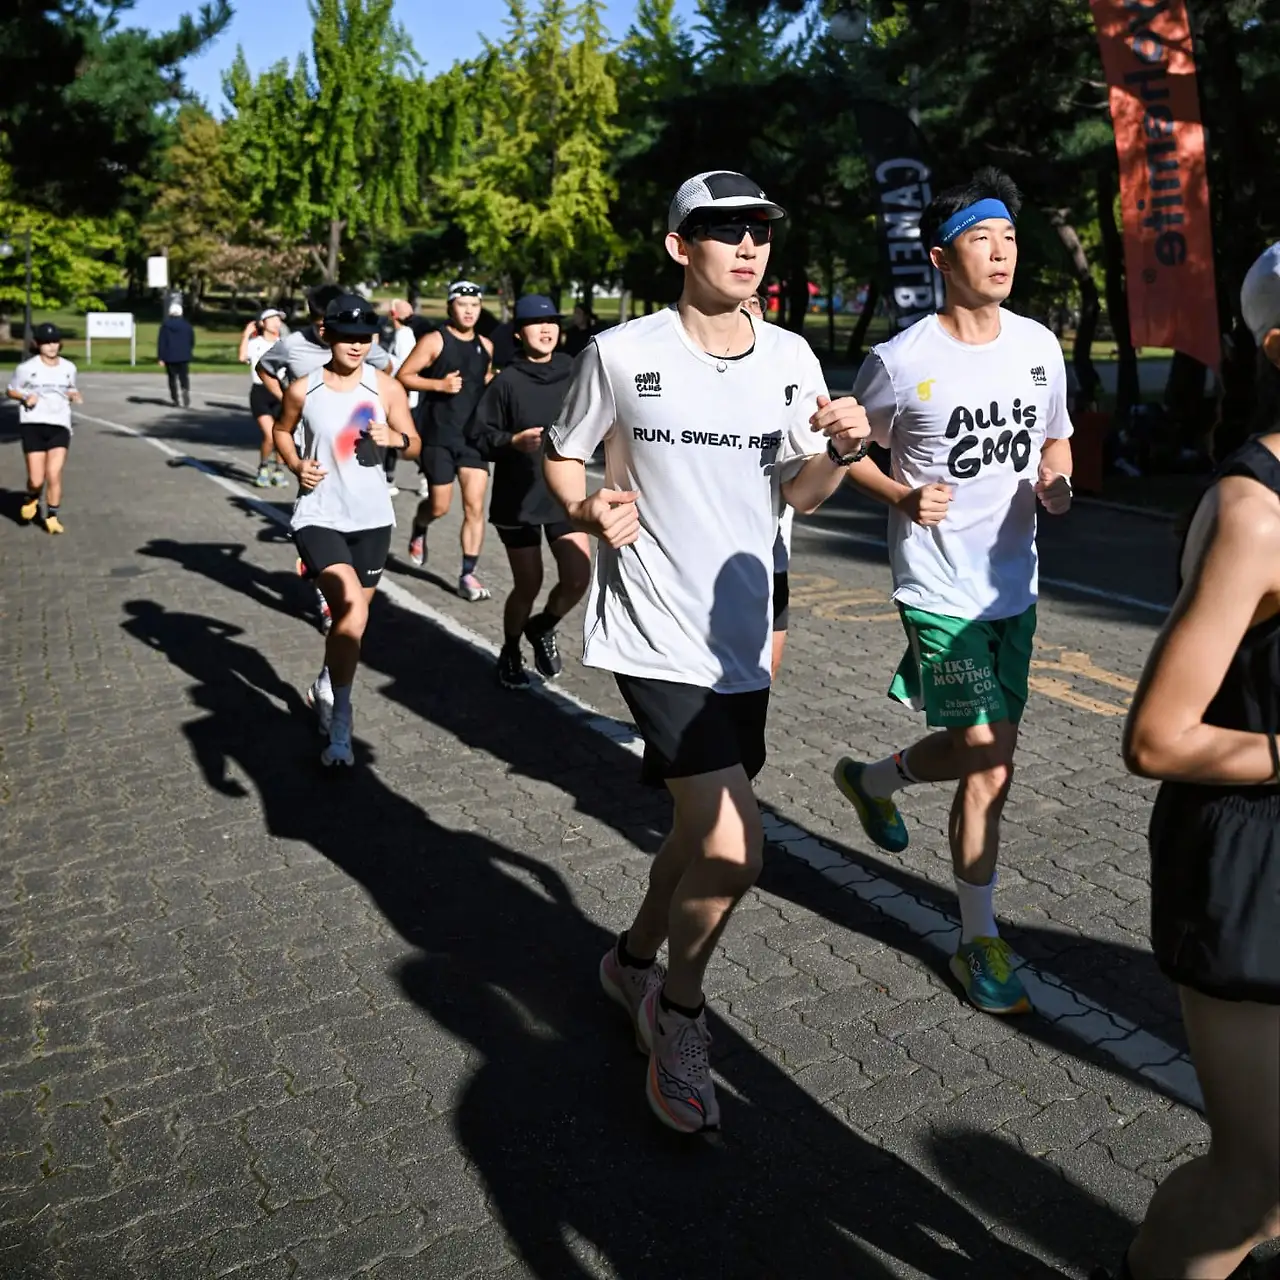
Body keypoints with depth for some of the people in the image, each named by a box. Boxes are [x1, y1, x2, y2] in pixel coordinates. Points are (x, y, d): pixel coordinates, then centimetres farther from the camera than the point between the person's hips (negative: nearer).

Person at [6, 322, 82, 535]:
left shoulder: (69, 368, 9)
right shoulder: (26, 368, -1)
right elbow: (10, 391, 10)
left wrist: (74, 394, 1)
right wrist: (25, 397, -11)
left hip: (60, 425, 2)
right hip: (33, 425, -2)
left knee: (54, 474, -12)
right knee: (36, 480, -4)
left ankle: (53, 517, 4)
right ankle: (31, 500, 31)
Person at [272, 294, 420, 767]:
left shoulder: (386, 388, -1)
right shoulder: (303, 389, -3)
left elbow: (415, 445, 5)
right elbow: (282, 430, 15)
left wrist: (394, 438, -17)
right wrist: (296, 465, -4)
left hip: (372, 517, 3)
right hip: (319, 516, -3)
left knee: (353, 613, 15)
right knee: (352, 609, -22)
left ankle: (326, 686, 45)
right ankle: (339, 725, -10)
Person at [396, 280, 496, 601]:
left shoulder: (486, 346, 9)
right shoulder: (434, 341, -6)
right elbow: (403, 376, -8)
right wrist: (439, 384, -21)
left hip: (473, 435, 4)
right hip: (438, 437, -4)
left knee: (474, 505, -4)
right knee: (439, 506, 4)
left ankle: (468, 575, 1)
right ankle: (419, 530, 40)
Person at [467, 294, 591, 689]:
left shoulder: (574, 376, 1)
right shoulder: (507, 381, -8)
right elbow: (477, 436, -6)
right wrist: (513, 441, -22)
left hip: (565, 496, 3)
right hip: (518, 500, -3)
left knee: (578, 578, -7)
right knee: (528, 586, 6)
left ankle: (543, 628, 26)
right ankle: (510, 653, 33)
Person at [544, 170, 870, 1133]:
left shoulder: (790, 357, 5)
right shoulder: (622, 354, -8)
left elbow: (800, 493, 13)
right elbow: (561, 457, 4)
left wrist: (841, 450, -9)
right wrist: (589, 511, -17)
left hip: (741, 638, 6)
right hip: (654, 638, -6)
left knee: (704, 834, 18)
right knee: (733, 849, -15)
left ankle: (634, 961, 47)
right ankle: (679, 1011, 15)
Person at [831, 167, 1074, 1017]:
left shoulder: (1040, 346, 5)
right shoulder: (901, 361, -11)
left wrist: (1058, 484, -4)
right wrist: (903, 498, -17)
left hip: (1013, 587, 6)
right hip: (940, 588, -6)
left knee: (985, 753, 14)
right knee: (990, 757, -7)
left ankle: (875, 778, 45)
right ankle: (980, 941, 12)